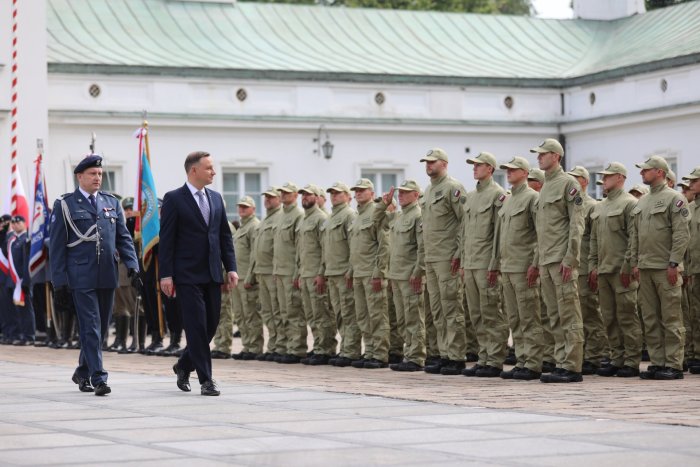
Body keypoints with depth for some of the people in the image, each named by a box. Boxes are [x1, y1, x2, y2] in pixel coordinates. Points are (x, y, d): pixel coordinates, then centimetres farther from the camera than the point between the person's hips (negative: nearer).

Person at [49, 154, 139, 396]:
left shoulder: (112, 203, 13)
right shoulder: (65, 205, 1)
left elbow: (123, 237, 12)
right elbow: (57, 244, 0)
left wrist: (132, 264, -3)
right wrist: (59, 277, -7)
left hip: (107, 276, 5)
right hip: (81, 276, -5)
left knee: (101, 328, 11)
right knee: (91, 328, -10)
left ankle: (83, 372, 27)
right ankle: (98, 378, -11)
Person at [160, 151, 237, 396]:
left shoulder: (216, 198, 13)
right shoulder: (174, 199, -5)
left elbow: (225, 236, 15)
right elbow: (166, 240, -7)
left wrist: (231, 268, 6)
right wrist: (166, 275, -12)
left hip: (212, 274, 6)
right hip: (188, 275, -6)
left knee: (211, 325, 8)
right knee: (197, 327, -6)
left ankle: (184, 366, 29)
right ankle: (206, 380, -2)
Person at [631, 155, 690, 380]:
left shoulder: (674, 199, -5)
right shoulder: (642, 202, 17)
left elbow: (681, 234, -11)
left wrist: (674, 264, -16)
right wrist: (635, 263, 12)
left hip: (665, 268, -7)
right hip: (645, 269, 7)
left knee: (671, 319, -5)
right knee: (650, 320, 8)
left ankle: (674, 365, -3)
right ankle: (657, 362, 12)